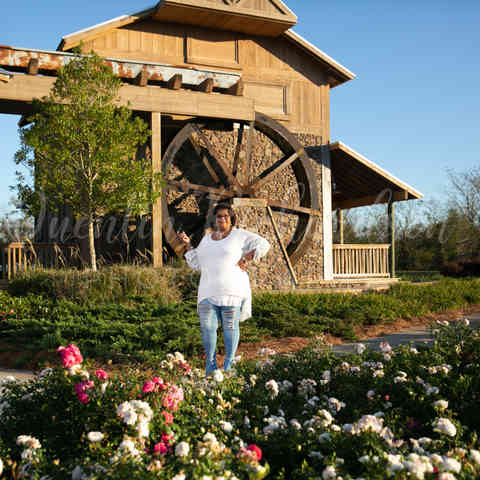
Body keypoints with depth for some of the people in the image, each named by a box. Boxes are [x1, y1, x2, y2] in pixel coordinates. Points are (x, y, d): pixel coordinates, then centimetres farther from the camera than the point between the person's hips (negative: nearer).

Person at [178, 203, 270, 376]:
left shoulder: (239, 235, 3)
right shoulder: (207, 239, 18)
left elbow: (263, 245, -2)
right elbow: (197, 263, 17)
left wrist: (244, 259, -9)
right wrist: (187, 244, 11)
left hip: (231, 290, -4)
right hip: (209, 290, 4)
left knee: (230, 326, 0)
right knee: (207, 326, -4)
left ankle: (228, 365, 7)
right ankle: (210, 365, 6)